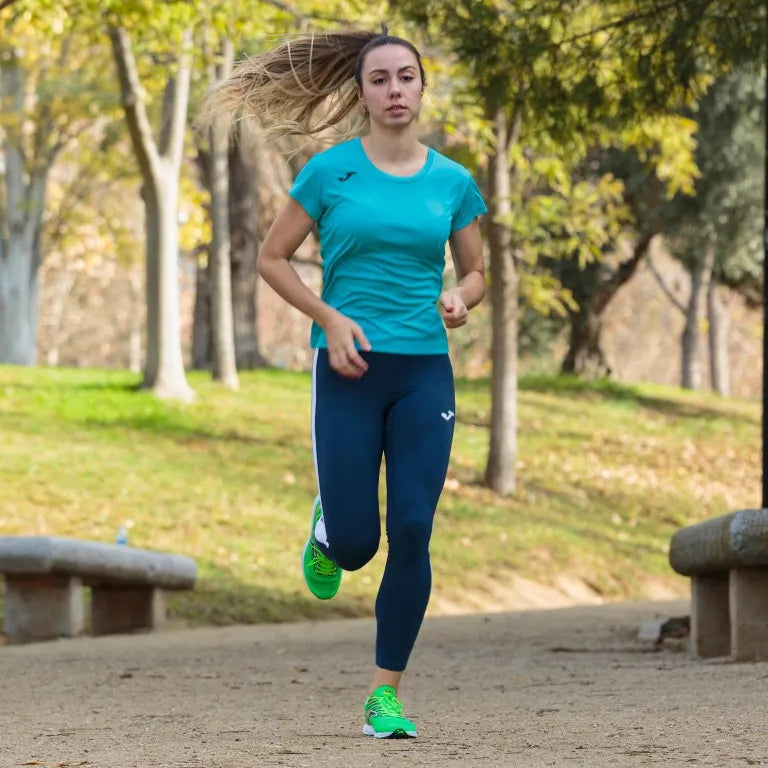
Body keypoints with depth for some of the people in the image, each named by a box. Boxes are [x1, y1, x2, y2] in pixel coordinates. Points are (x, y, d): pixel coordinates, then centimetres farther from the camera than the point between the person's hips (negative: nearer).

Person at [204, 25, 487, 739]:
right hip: (350, 371, -2)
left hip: (425, 374, 2)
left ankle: (385, 695, 3)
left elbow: (473, 272, 17)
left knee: (412, 534, -7)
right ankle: (326, 531, 35)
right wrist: (331, 319, -9)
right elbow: (272, 257, 4)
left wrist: (459, 299, -6)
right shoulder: (331, 171, -2)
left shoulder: (453, 182, 5)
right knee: (354, 543, -4)